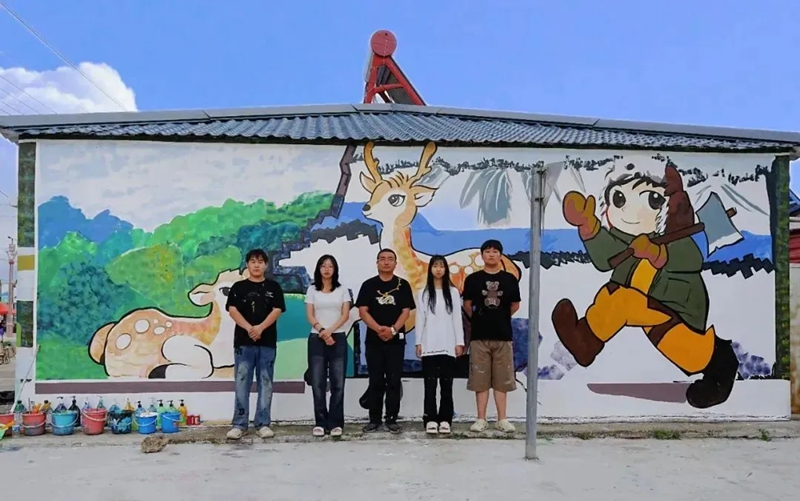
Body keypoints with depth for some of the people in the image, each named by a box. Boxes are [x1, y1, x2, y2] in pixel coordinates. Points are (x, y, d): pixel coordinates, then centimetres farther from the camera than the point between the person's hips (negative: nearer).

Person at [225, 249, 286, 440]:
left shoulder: (273, 287, 9)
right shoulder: (238, 287, 8)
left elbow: (277, 310, -2)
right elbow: (232, 310, -3)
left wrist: (260, 327, -17)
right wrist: (249, 328, -17)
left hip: (267, 342, 1)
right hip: (243, 342, 0)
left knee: (265, 383, 4)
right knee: (242, 383, 0)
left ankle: (263, 424, 10)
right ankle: (239, 424, 6)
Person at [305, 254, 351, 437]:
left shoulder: (342, 290, 7)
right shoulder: (312, 290, 8)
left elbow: (345, 315, -1)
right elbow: (310, 316, 1)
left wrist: (329, 331, -14)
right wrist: (322, 331, -14)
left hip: (338, 339, 0)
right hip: (316, 339, 0)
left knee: (337, 382, -1)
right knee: (318, 382, -1)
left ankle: (335, 423, 5)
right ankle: (320, 422, 6)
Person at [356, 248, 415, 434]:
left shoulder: (403, 285, 5)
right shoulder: (368, 285, 5)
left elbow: (406, 311, -1)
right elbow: (362, 311, -2)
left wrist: (393, 329, -17)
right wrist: (378, 329, -17)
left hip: (396, 340, 0)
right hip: (373, 339, 0)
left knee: (394, 381, 3)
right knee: (375, 381, 5)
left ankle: (392, 419, 10)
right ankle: (374, 419, 13)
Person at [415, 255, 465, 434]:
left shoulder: (453, 292, 7)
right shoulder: (424, 293, 6)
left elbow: (457, 319, 5)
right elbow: (420, 319, 4)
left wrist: (459, 342, 0)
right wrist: (418, 343, -1)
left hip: (448, 346, 1)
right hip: (429, 346, 0)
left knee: (447, 384, 3)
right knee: (430, 384, 0)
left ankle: (445, 420, 9)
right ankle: (431, 420, 4)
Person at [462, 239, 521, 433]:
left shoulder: (510, 279, 4)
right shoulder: (473, 279, 1)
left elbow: (515, 306, 12)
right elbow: (467, 305, 9)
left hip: (503, 335, 1)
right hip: (479, 336, -1)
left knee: (502, 379, 5)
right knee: (480, 379, 3)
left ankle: (502, 419, 14)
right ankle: (481, 419, 10)